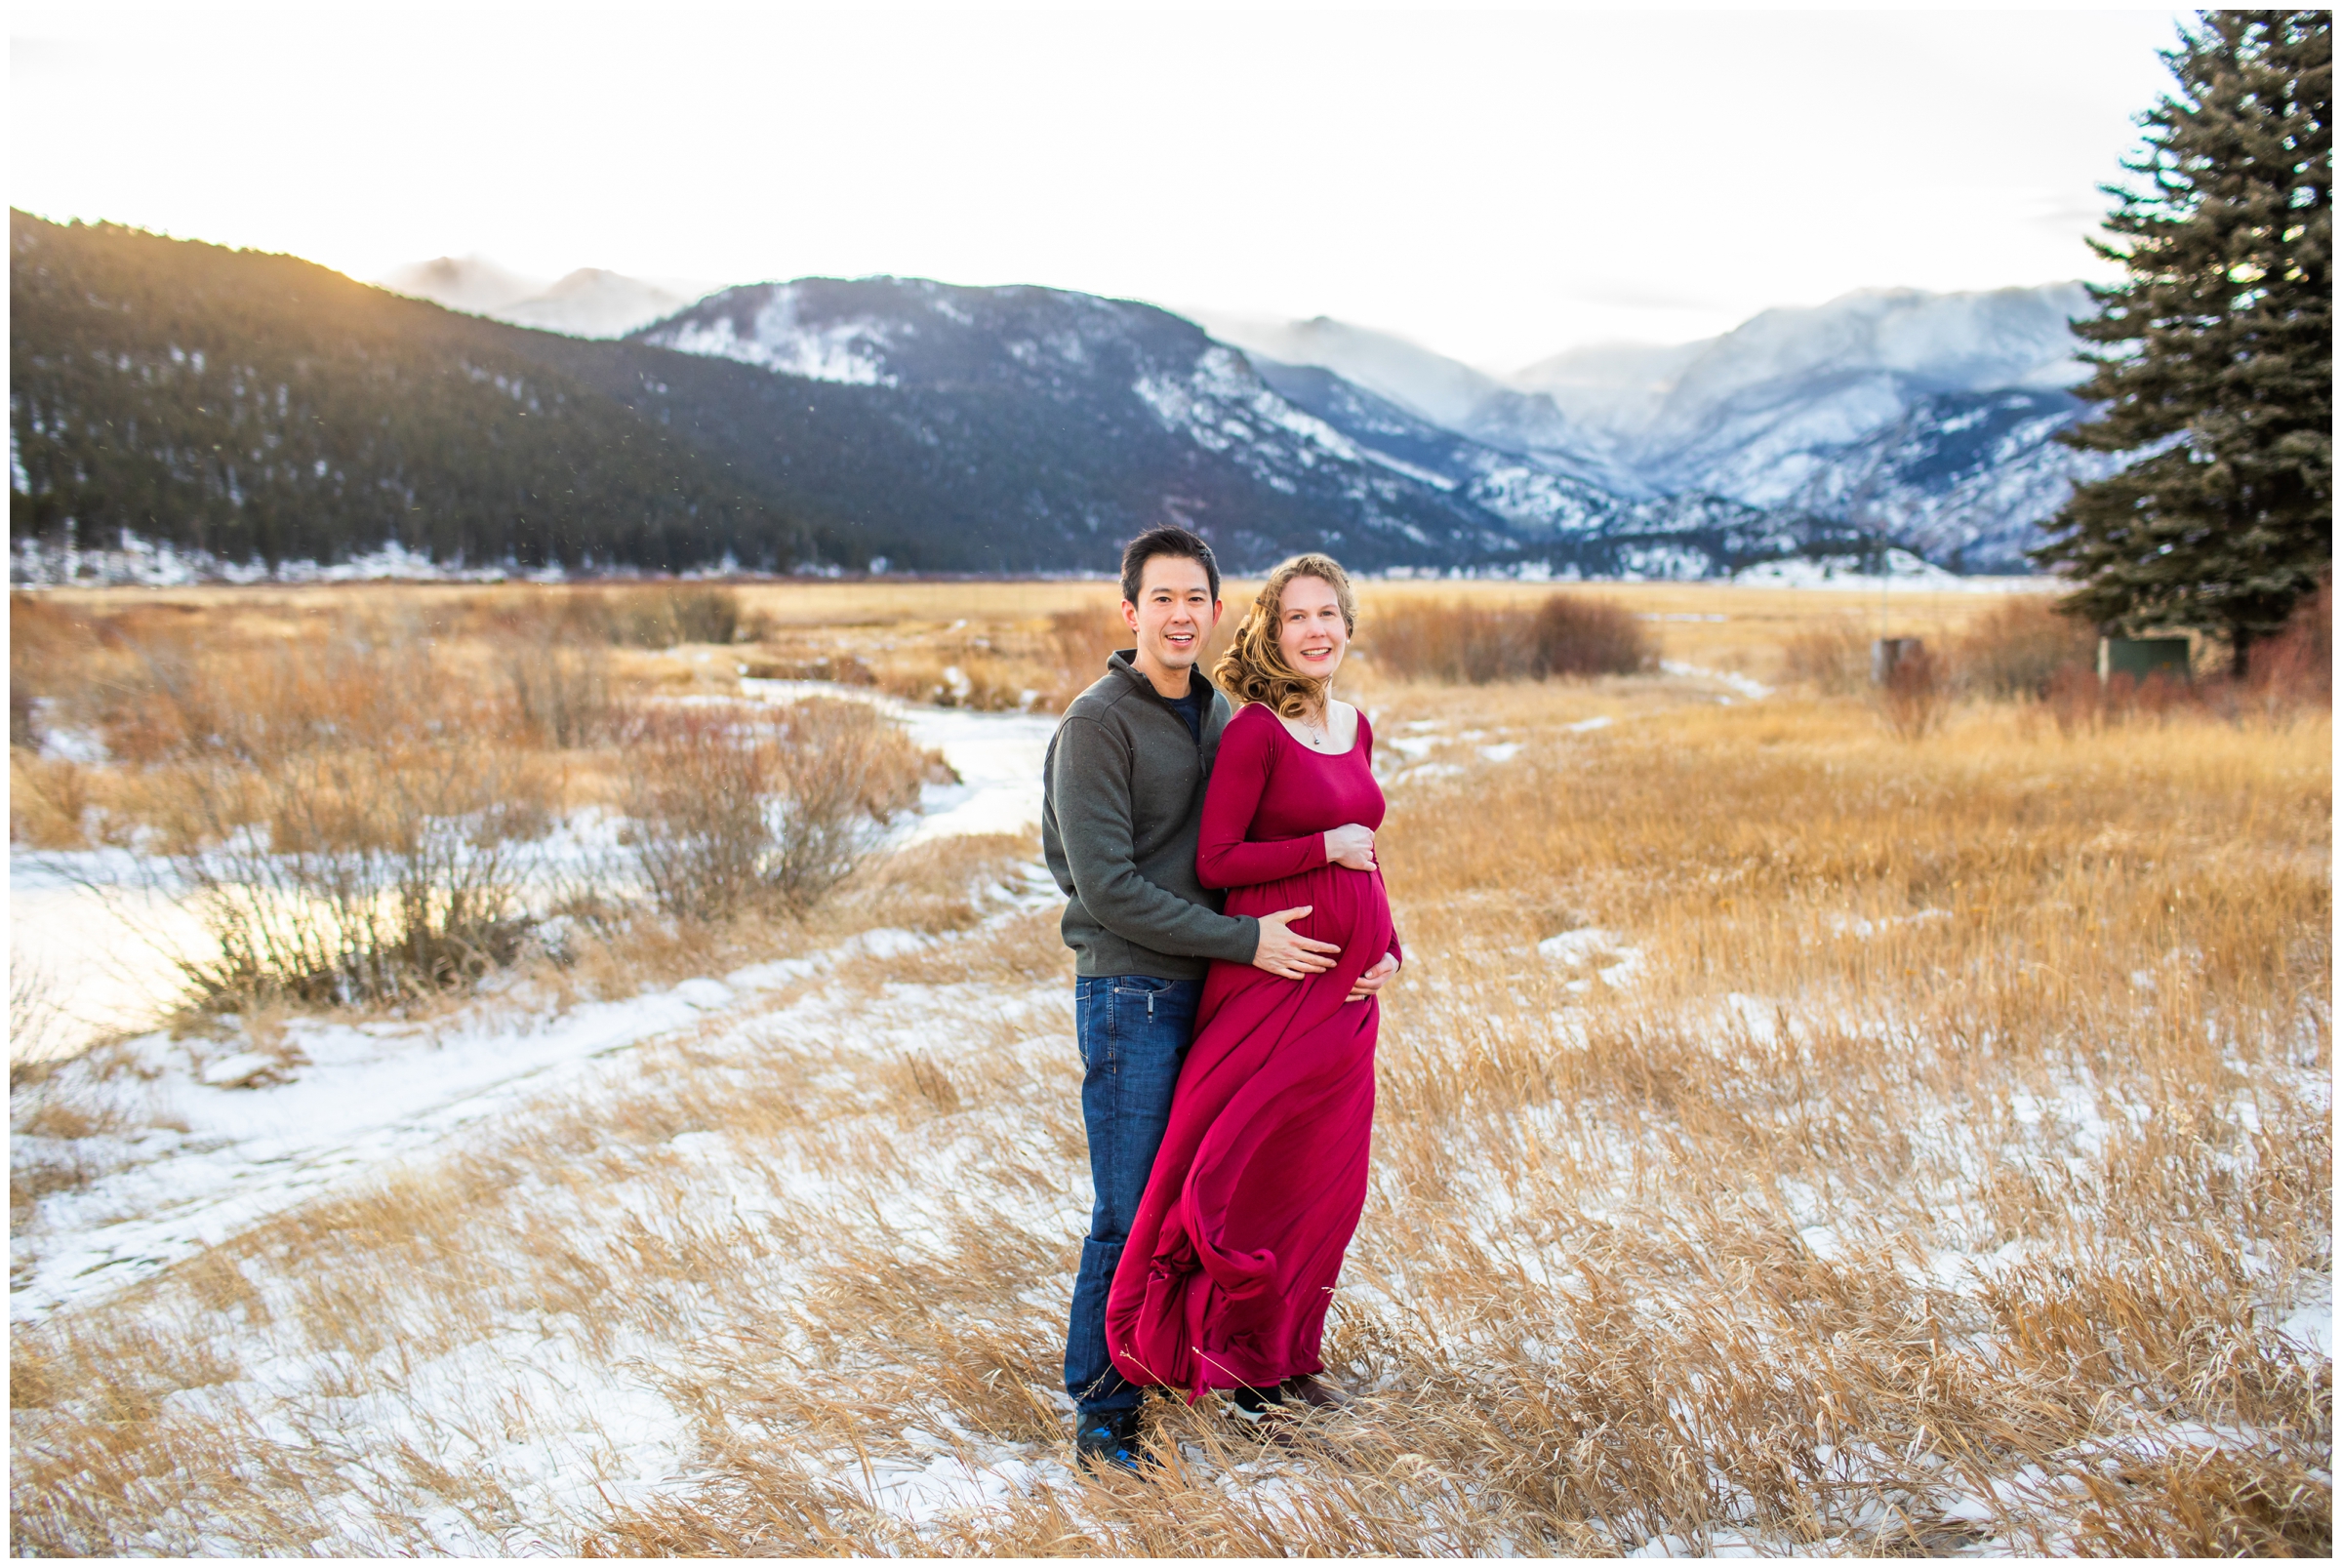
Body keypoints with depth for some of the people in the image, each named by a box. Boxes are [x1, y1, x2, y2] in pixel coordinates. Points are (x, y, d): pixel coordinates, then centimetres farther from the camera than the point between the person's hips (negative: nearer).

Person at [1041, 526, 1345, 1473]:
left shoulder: (1219, 717, 11)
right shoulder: (1098, 723, -13)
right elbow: (1106, 886, -19)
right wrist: (1243, 940, -17)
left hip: (1210, 993, 7)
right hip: (1131, 995, -7)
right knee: (1132, 1215, -1)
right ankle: (1102, 1413, 13)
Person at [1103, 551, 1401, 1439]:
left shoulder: (1356, 728, 11)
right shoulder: (1254, 731, -12)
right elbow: (1214, 861, -15)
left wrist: (1388, 946, 4)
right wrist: (1325, 848, -15)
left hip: (1348, 989, 8)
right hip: (1272, 976, -7)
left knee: (1329, 1177, 14)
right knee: (1259, 1174, 2)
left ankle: (1292, 1354, 30)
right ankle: (1244, 1366, 18)